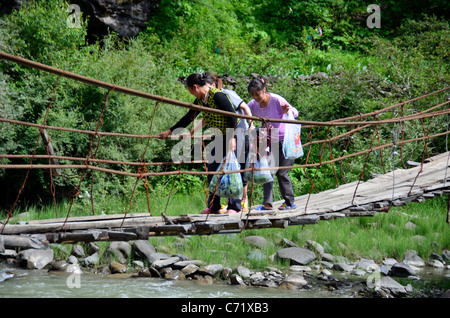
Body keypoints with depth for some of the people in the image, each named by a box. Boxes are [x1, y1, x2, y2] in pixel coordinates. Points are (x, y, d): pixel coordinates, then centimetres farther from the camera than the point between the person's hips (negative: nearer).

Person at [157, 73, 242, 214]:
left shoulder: (217, 95, -20)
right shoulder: (200, 100, 6)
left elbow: (233, 116, -21)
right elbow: (188, 118, 16)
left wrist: (232, 138, -24)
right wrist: (170, 132, 18)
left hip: (231, 136, -9)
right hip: (218, 137, 9)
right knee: (212, 170, 6)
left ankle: (234, 206, -2)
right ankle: (213, 207, 12)